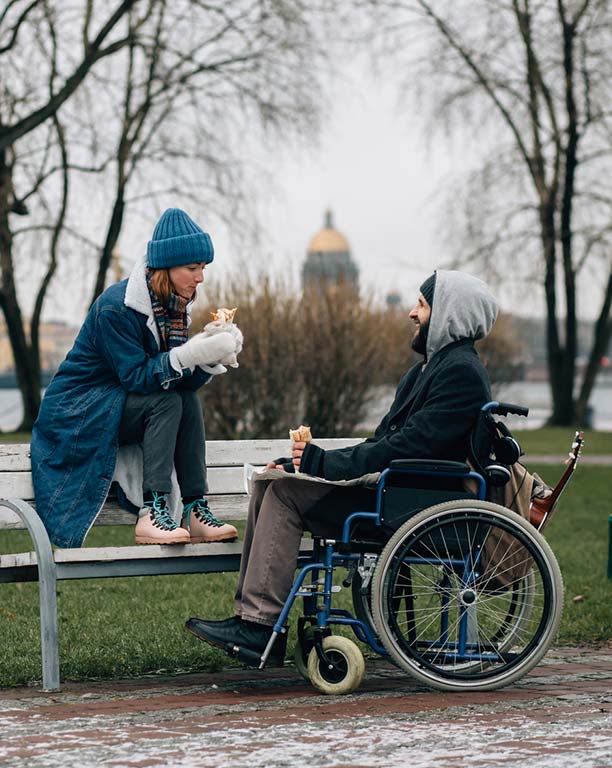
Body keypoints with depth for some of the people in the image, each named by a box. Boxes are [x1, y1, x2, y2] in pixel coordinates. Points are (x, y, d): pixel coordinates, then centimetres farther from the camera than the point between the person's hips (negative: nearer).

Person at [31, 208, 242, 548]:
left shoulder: (174, 305, 3)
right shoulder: (116, 308, -22)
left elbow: (184, 380, -1)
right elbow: (135, 377, -26)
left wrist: (212, 358, -21)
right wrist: (189, 354, -37)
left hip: (120, 410, 8)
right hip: (74, 411, -8)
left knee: (189, 401, -15)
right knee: (167, 402, -26)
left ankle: (196, 511, -19)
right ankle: (151, 514, -33)